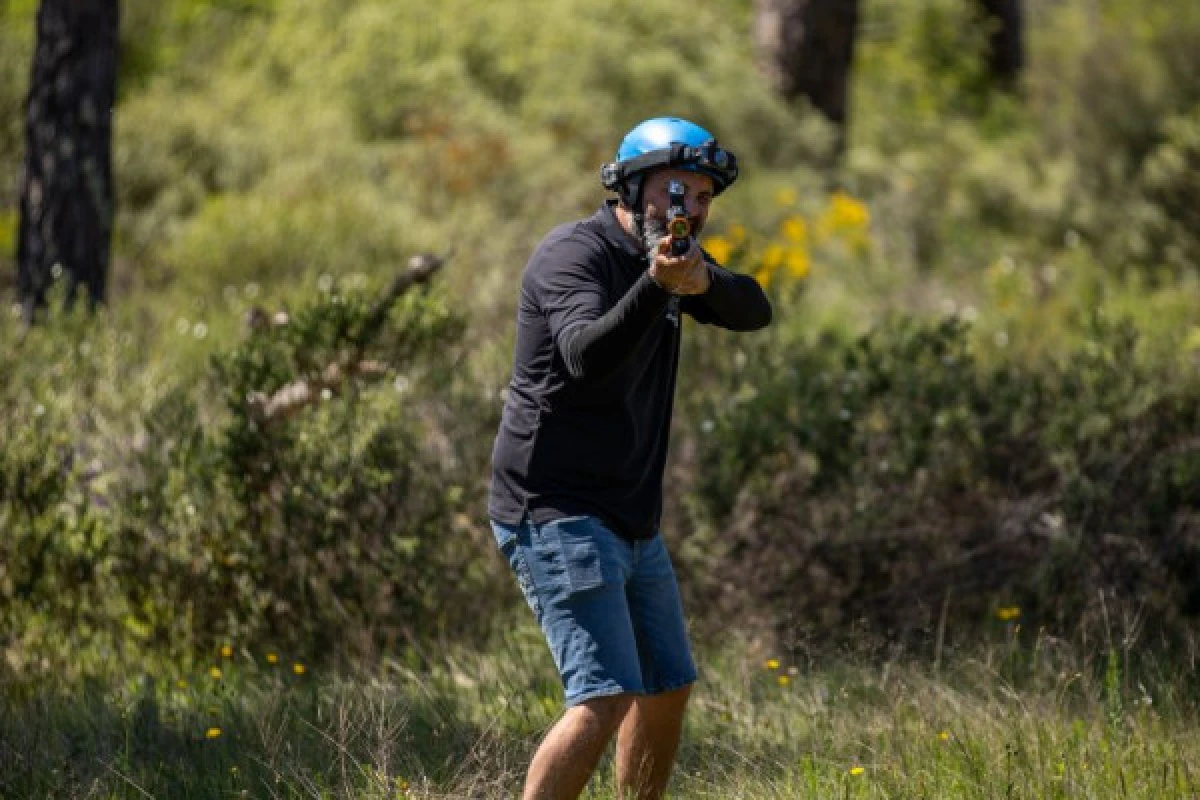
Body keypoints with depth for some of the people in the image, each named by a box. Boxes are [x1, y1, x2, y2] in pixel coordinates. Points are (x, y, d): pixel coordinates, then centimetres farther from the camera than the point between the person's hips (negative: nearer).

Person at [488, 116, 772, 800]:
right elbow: (587, 355, -31)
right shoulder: (576, 253, -14)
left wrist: (703, 281, -20)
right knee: (606, 697, -21)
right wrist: (658, 285, -46)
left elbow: (754, 311, 1)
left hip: (632, 523, 10)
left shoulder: (668, 255, 12)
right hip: (559, 515, -10)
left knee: (668, 689, 18)